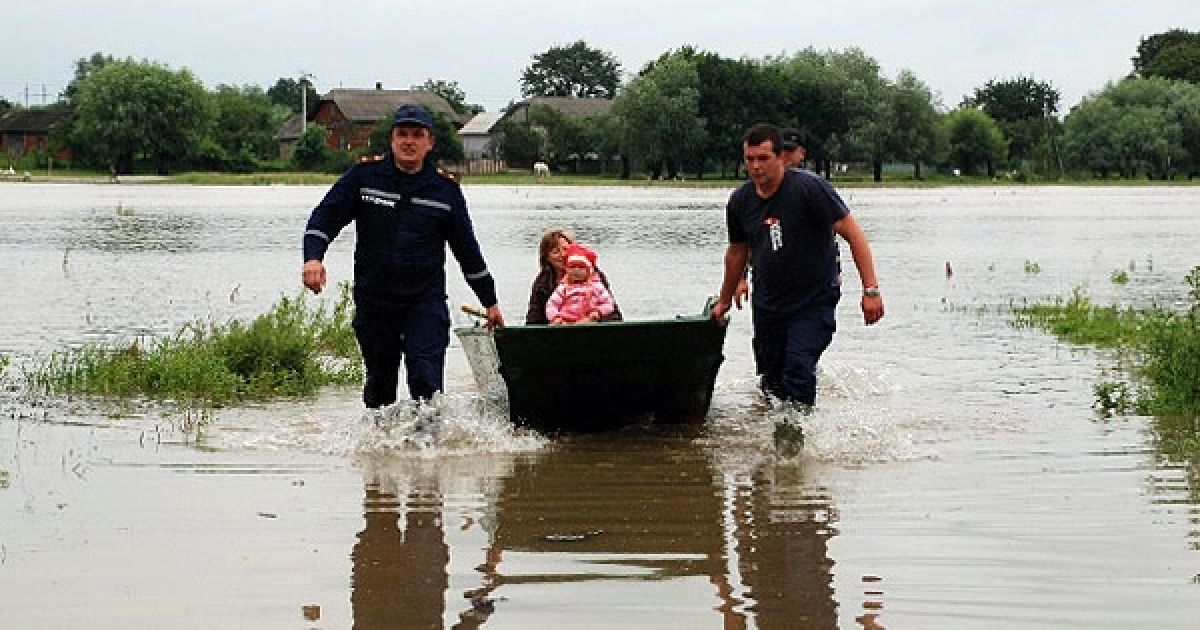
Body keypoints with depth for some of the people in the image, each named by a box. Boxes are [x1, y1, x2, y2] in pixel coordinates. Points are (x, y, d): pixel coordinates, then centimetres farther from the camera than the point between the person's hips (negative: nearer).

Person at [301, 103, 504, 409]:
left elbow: (467, 248, 12)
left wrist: (490, 301, 17)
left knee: (427, 381, -16)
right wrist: (313, 257, -18)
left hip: (426, 301, -1)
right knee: (379, 385, 14)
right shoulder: (365, 174, 1)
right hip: (373, 300, 1)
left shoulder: (445, 187, 4)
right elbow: (325, 217, 1)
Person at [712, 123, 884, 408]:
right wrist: (724, 302, 28)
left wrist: (871, 290, -21)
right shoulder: (740, 201, 1)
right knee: (771, 381, 7)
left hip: (815, 301, -6)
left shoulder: (809, 187, -16)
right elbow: (737, 252, 19)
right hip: (767, 305, 6)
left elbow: (853, 234, -15)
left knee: (798, 372, -20)